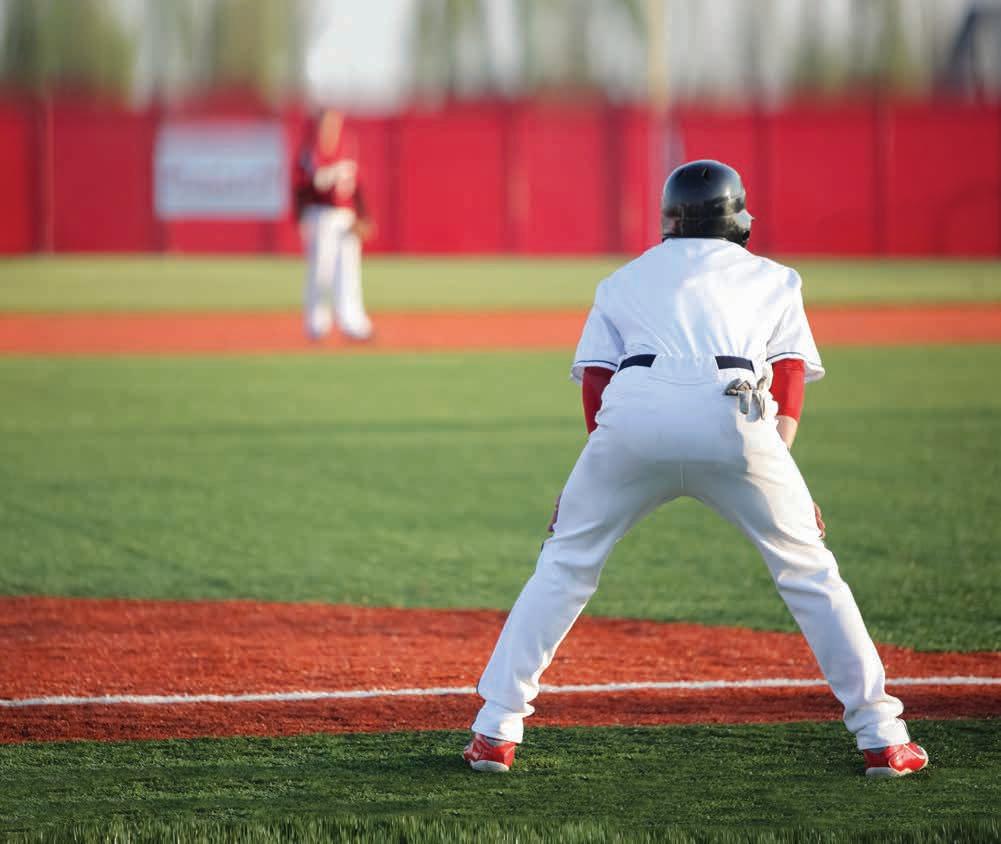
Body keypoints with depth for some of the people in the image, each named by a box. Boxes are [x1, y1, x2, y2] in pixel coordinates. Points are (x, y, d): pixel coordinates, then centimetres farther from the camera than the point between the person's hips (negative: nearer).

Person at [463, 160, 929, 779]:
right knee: (808, 570, 11)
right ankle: (882, 738, 8)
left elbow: (595, 384, 19)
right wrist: (774, 475, 7)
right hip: (733, 414, -1)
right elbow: (790, 380, 16)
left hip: (635, 407, 1)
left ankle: (496, 731, 13)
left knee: (566, 563, 17)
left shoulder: (625, 280, 32)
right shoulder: (775, 279, 31)